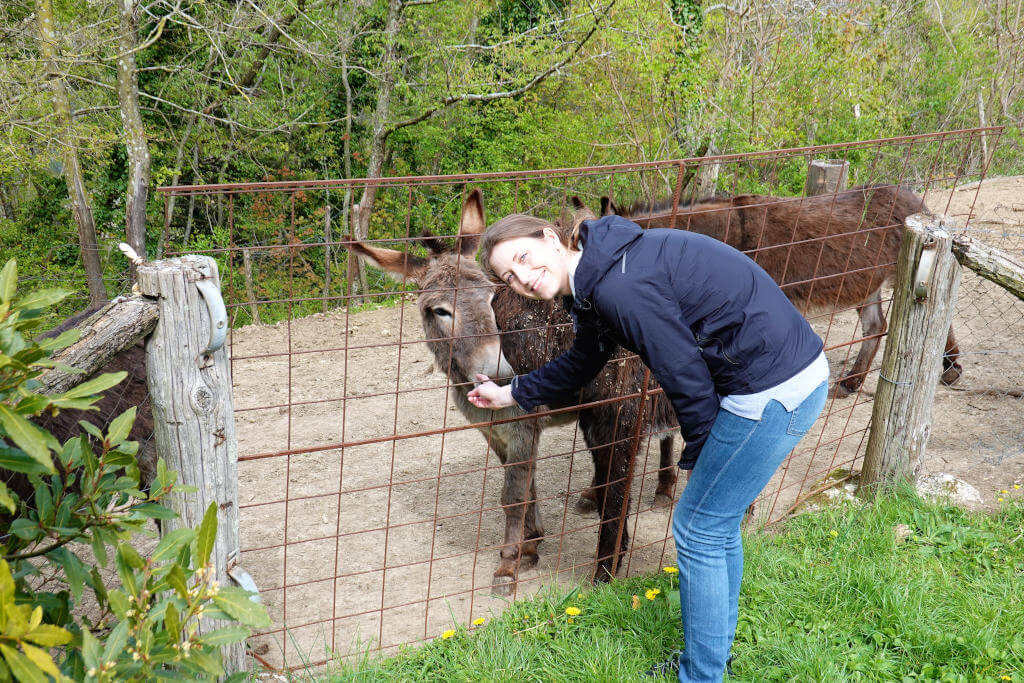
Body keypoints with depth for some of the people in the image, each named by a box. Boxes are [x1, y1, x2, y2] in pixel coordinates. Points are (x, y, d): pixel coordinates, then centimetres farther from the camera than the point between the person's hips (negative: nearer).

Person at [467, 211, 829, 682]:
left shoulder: (620, 288, -22)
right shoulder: (596, 278, 9)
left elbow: (686, 377, -16)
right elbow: (582, 362, 27)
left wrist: (699, 456, 1)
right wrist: (511, 394, 37)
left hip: (774, 389, -10)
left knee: (698, 532, 3)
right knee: (718, 525, 21)